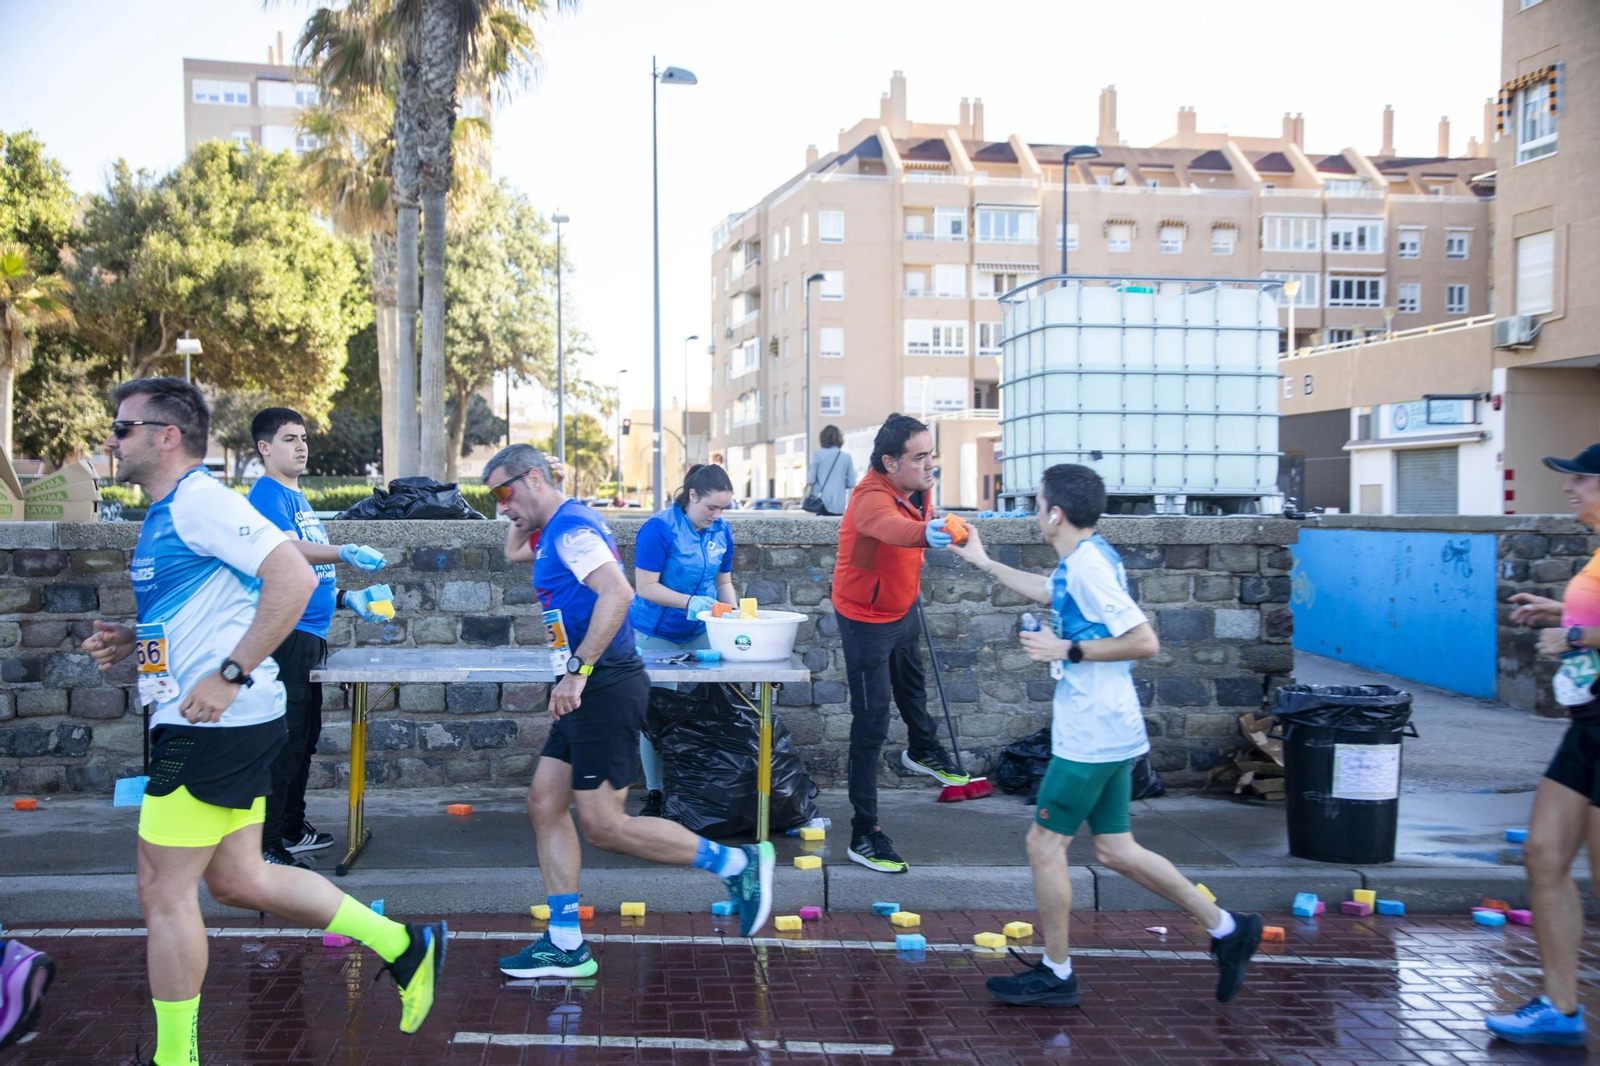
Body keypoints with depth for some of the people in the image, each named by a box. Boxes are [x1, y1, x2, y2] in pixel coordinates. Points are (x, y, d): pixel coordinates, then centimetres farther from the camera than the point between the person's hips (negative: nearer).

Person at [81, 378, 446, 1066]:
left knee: (164, 892, 0)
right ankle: (403, 946, 21)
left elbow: (294, 578, -24)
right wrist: (130, 641, 11)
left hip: (212, 725, -10)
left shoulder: (199, 499, -13)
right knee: (235, 880, 15)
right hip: (226, 727, 10)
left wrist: (229, 676, -26)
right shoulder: (166, 515, 18)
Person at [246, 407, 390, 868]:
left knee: (304, 736, 17)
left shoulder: (298, 497, 20)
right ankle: (264, 846, -6)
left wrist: (346, 599, 15)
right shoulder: (267, 494, -10)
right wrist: (345, 552, -43)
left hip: (309, 634, 10)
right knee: (283, 739, -10)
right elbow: (291, 550, -28)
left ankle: (292, 829, 28)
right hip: (284, 634, -10)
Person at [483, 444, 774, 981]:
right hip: (589, 693, 11)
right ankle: (565, 945, 13)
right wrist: (520, 522, 21)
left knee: (604, 826, -6)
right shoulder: (560, 528, 18)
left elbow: (617, 594, -29)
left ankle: (738, 863, 3)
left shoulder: (571, 528, -14)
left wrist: (577, 671, -30)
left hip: (606, 688, -11)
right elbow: (514, 552, 40)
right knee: (545, 806, 9)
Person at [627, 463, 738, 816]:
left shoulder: (721, 531, 0)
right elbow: (645, 587, -19)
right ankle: (655, 794, 10)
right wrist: (690, 602, -27)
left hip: (700, 634, 5)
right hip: (656, 635, -5)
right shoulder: (659, 529, -19)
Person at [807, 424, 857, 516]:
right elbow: (851, 483, 4)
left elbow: (810, 480, -5)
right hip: (839, 505, 2)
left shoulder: (818, 454, -2)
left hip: (822, 503, -1)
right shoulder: (846, 457, 3)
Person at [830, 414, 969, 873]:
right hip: (867, 617, -8)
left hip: (903, 606, 8)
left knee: (912, 682, 33)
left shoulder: (919, 487, -10)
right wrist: (925, 533, -79)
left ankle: (924, 751, 63)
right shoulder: (870, 498, -35)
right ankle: (864, 836, 1)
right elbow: (889, 525, -61)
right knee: (871, 725, -6)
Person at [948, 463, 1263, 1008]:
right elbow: (1047, 591, 34)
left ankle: (1056, 974, 13)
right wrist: (985, 562, 38)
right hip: (1107, 732, 10)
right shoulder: (1085, 560, 11)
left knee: (1044, 843, 1)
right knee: (1115, 849, 14)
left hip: (1090, 737, -10)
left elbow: (1145, 641, -24)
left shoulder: (1088, 565, -19)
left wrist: (1067, 650, -19)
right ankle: (1226, 928, 21)